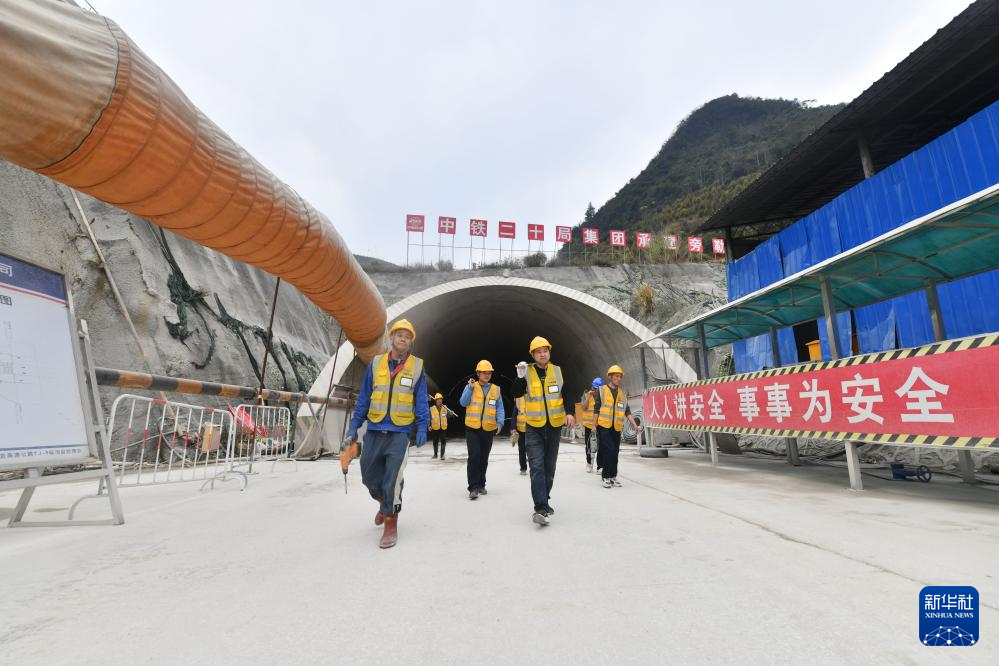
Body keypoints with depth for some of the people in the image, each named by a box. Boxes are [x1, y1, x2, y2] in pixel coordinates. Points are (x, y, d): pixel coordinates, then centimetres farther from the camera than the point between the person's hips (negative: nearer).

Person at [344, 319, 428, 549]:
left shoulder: (417, 366, 1)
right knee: (369, 477, 13)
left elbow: (421, 402, 3)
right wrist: (353, 427, 5)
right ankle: (385, 503, 42)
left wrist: (422, 429, -6)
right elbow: (364, 398, 9)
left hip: (399, 433, -3)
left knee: (392, 480, -6)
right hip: (374, 432, 3)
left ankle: (391, 525, 11)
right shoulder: (376, 363, 5)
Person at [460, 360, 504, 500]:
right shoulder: (470, 387, 3)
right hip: (472, 429, -2)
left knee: (484, 459, 12)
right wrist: (470, 388, -18)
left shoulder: (496, 390, 7)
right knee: (474, 457, -12)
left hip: (488, 430, 3)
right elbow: (463, 403, -10)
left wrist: (500, 422, -9)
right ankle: (473, 487, -6)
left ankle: (481, 485, 27)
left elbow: (500, 408, 6)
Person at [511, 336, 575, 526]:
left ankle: (544, 501, 30)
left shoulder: (558, 371, 3)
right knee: (537, 467, -12)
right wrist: (520, 377, -26)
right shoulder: (527, 372, -3)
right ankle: (541, 508, -14)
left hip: (555, 427, 3)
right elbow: (516, 394, -11)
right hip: (534, 428, -3)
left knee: (549, 467, 13)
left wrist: (569, 413, -9)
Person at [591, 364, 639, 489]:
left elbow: (627, 411, 14)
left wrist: (634, 424, 4)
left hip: (616, 428, 5)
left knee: (615, 452, 7)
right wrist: (594, 425, -5)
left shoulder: (622, 393, 14)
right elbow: (596, 409, -1)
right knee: (609, 451, -11)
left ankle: (612, 476, 18)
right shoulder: (602, 390, 0)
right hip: (604, 426, -5)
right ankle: (606, 477, -1)